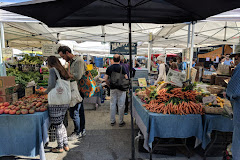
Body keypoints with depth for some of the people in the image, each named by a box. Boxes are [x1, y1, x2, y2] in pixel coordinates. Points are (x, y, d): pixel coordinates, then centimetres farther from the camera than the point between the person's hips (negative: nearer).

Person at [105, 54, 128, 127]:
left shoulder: (109, 68, 0)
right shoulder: (122, 68, -10)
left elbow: (106, 79, 0)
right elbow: (126, 78, -10)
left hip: (112, 88, 3)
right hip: (121, 88, -3)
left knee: (112, 104, 12)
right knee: (121, 105, 5)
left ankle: (112, 121, 21)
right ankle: (121, 122, 15)